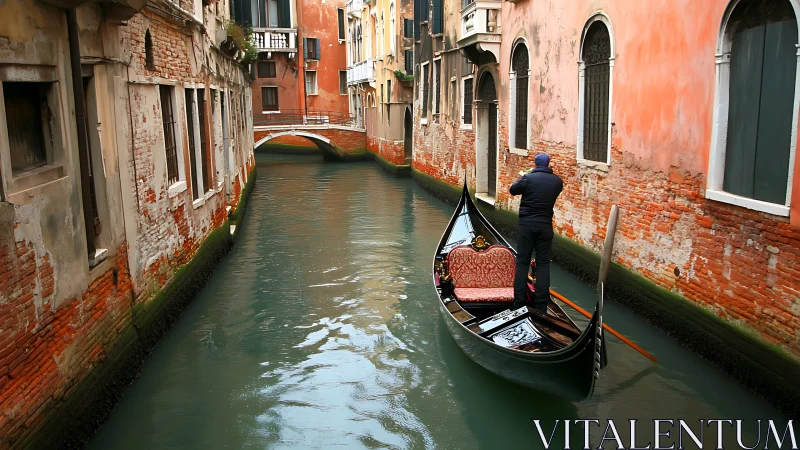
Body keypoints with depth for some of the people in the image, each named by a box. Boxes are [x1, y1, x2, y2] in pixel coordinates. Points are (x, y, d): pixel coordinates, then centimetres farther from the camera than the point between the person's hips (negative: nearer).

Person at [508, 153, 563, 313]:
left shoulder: (527, 178, -7)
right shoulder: (557, 181, 2)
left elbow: (512, 190, 8)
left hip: (526, 224, -1)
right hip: (545, 225, 2)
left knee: (522, 262, 4)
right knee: (543, 263, 6)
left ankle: (519, 304, 4)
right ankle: (541, 305, 3)